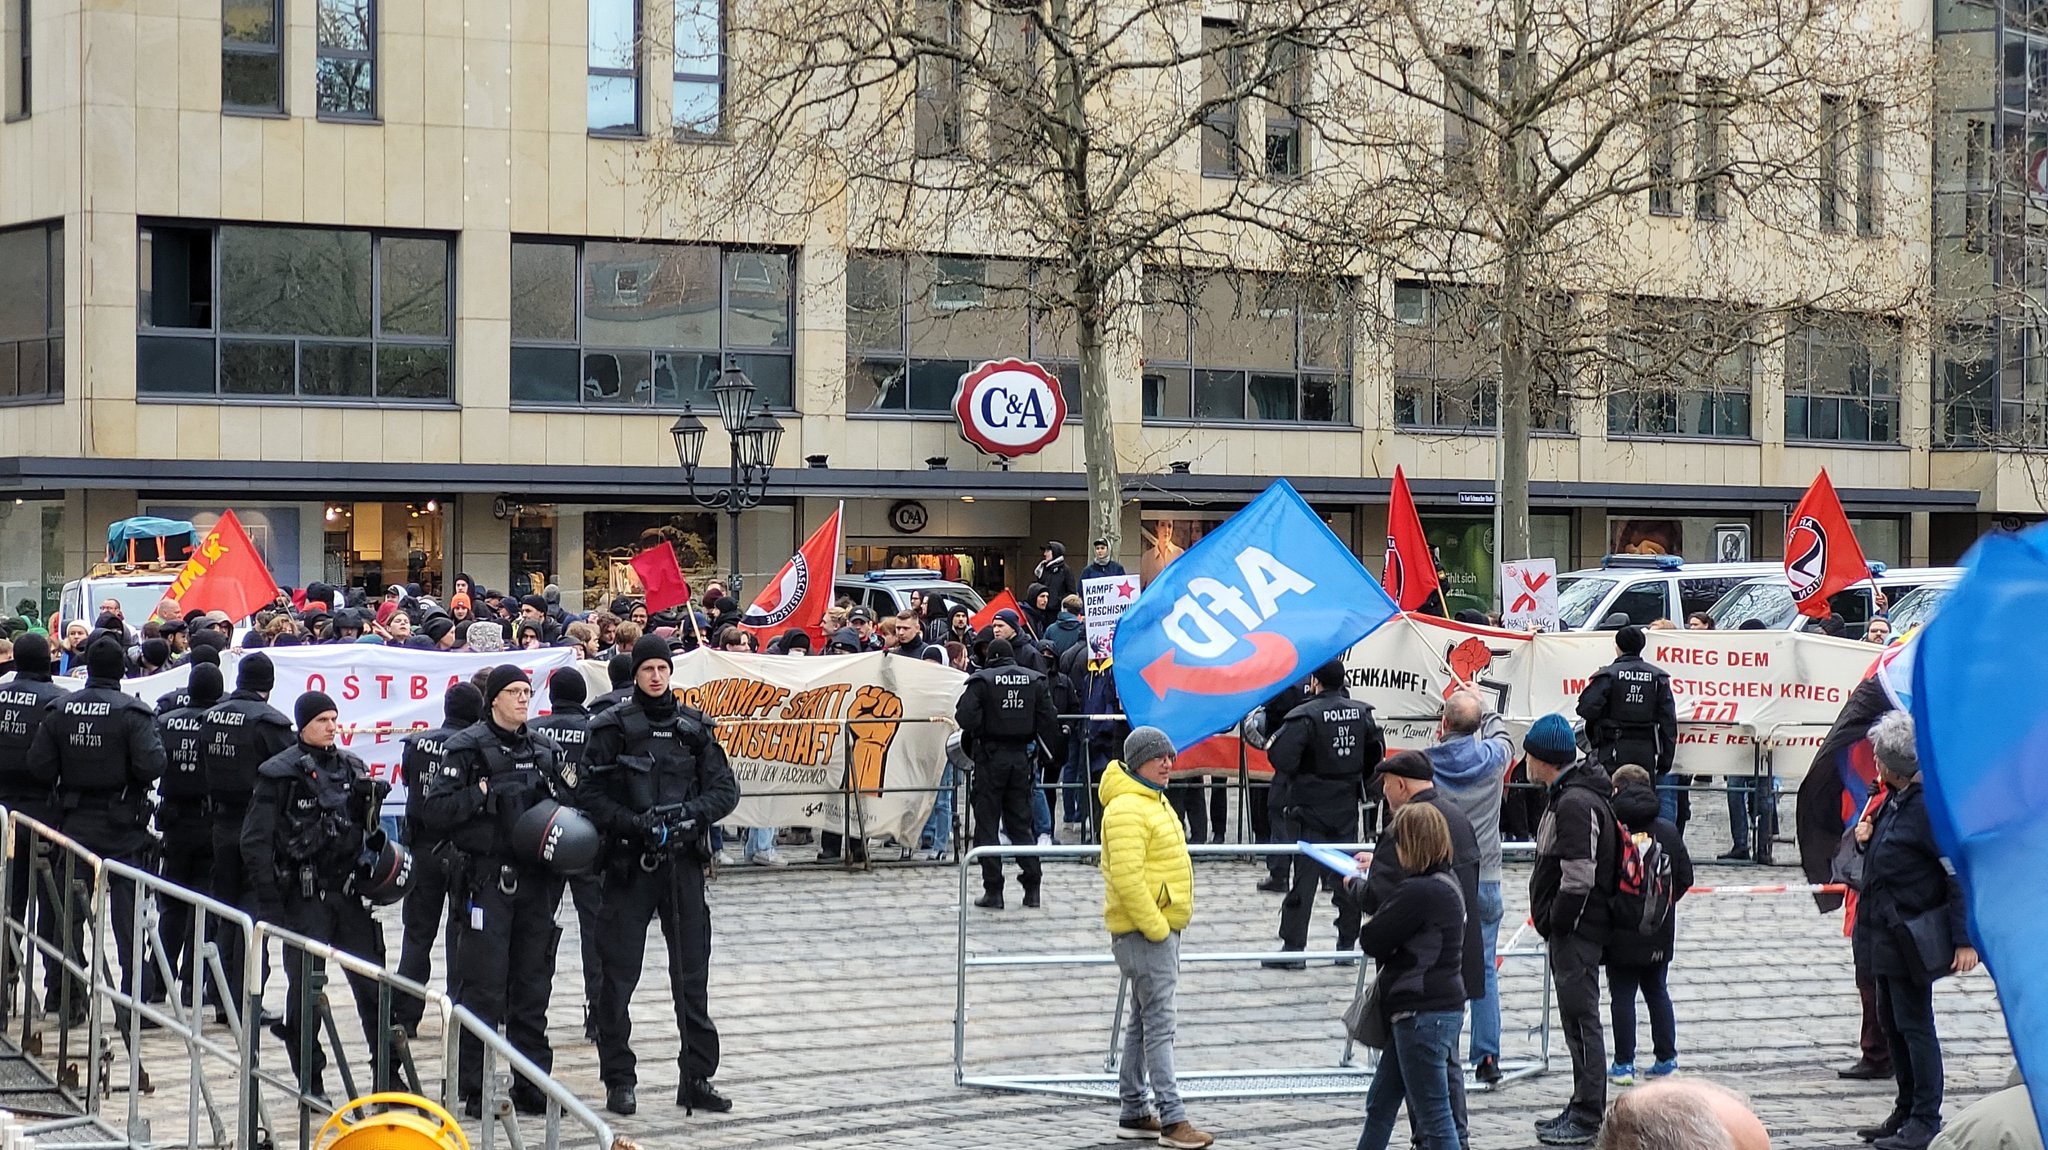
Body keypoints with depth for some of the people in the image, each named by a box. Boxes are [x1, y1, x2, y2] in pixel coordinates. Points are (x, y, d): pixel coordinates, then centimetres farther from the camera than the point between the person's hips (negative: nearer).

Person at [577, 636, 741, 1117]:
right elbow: (590, 793, -5)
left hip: (683, 863, 3)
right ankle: (618, 1080, 9)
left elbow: (725, 789, 7)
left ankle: (697, 1077, 12)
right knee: (618, 973, 0)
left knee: (692, 973, 5)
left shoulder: (693, 726, 8)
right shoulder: (612, 728, -1)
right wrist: (632, 823, -18)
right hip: (629, 862, -3)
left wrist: (692, 813, -11)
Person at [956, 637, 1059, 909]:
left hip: (991, 757, -4)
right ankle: (1031, 889, 8)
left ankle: (993, 891, 1)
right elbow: (1050, 723, 0)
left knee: (987, 825, 4)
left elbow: (965, 718, -19)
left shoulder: (982, 681, -8)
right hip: (1021, 757, 4)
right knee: (1021, 823, 13)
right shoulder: (1034, 681, 4)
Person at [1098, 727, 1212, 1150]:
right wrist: (1156, 928, -21)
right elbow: (1126, 877, -24)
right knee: (1159, 1024, -11)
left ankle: (1134, 1111, 20)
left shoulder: (1154, 802, 18)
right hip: (1144, 934, -11)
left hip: (1161, 928, 11)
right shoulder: (1126, 809, -16)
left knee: (1144, 1022, 14)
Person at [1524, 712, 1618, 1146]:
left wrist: (1556, 924, -14)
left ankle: (1587, 1118, 0)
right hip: (1571, 930, 11)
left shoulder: (1576, 802, -19)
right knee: (1578, 1019, 15)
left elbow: (1578, 878, -24)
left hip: (1576, 931, -11)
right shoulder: (1569, 795, 14)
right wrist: (1553, 922, 15)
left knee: (1581, 1020, -5)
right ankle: (1582, 1110, 23)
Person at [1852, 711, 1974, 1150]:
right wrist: (1866, 841, 0)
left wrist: (1964, 940, -20)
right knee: (1892, 1022, 16)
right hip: (1887, 933, 10)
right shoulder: (1894, 800, 9)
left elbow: (1961, 871, -20)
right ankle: (1907, 1111, 28)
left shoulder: (1930, 805, -20)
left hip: (1913, 939, -10)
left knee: (1915, 1025, -2)